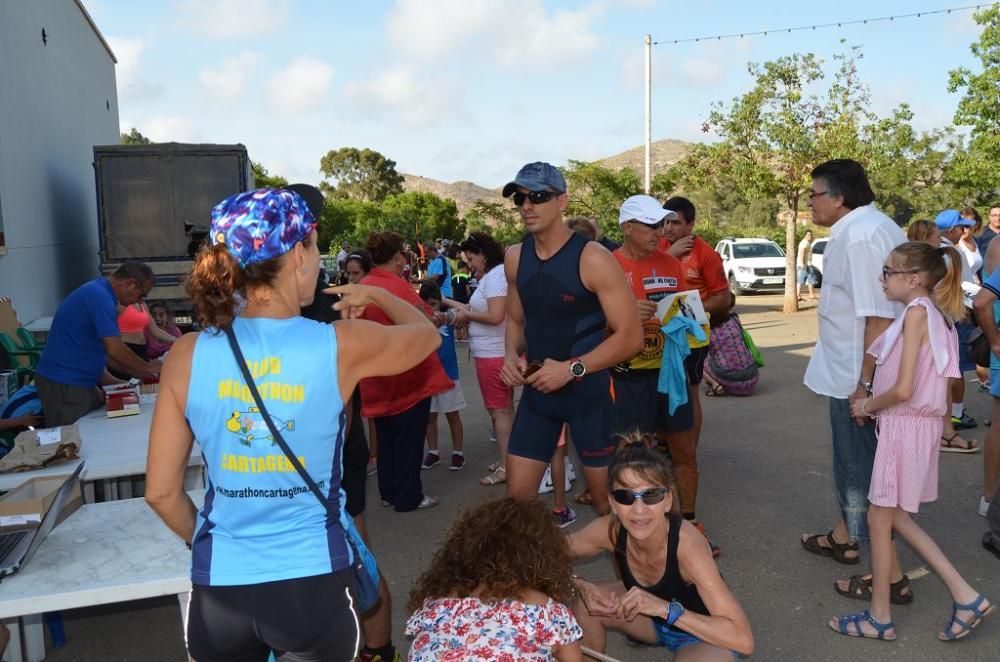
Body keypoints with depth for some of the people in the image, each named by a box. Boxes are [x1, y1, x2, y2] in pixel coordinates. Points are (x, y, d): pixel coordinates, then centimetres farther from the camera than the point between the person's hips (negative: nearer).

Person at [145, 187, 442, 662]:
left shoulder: (188, 355, -8)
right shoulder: (343, 346, -13)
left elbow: (161, 492, -2)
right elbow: (427, 334, 7)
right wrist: (374, 294, 24)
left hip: (219, 588, 3)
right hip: (312, 583, -2)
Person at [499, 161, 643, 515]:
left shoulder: (593, 259, -16)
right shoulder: (514, 258, 2)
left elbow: (631, 336, -16)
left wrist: (571, 369, -22)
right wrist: (512, 355, -4)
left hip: (588, 390, -5)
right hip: (537, 389, 5)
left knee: (606, 496, 10)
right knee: (517, 494, 8)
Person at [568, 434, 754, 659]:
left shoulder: (686, 544, -36)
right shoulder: (610, 530, -24)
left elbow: (743, 640, -38)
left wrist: (664, 608, -44)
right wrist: (579, 586, -27)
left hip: (705, 633, -4)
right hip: (652, 618, 5)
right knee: (581, 602, -14)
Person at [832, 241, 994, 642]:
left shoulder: (916, 312, -17)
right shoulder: (935, 314, 11)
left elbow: (903, 389, -22)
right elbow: (922, 381, 13)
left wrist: (867, 406, -6)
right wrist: (873, 402, 11)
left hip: (904, 426, -9)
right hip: (918, 424, 9)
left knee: (879, 519, 4)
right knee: (895, 517, 18)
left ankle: (880, 618, 17)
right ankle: (965, 596, 21)